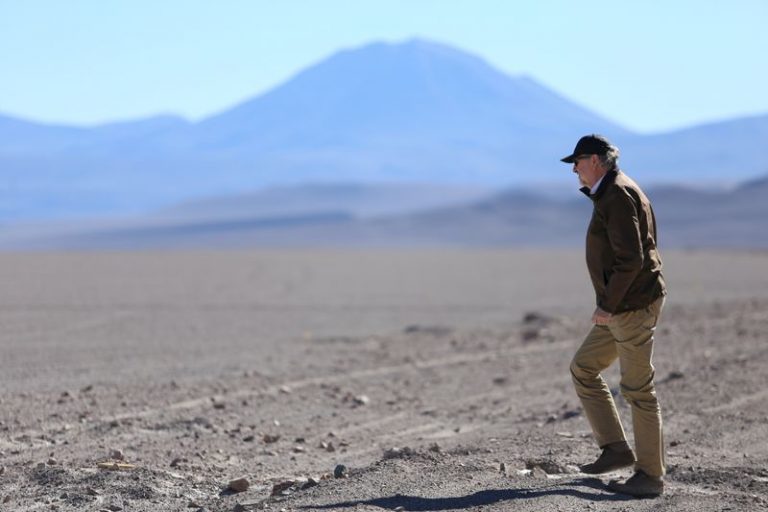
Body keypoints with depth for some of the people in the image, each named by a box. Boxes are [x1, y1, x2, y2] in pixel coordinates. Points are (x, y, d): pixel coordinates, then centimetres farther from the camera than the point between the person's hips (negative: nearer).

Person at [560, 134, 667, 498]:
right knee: (583, 369, 14)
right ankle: (616, 450, 15)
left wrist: (608, 305, -19)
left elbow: (631, 258, -24)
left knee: (637, 388, -4)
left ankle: (650, 475, 3)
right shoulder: (615, 193, 17)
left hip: (632, 305, -11)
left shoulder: (617, 195, -16)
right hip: (625, 305, 11)